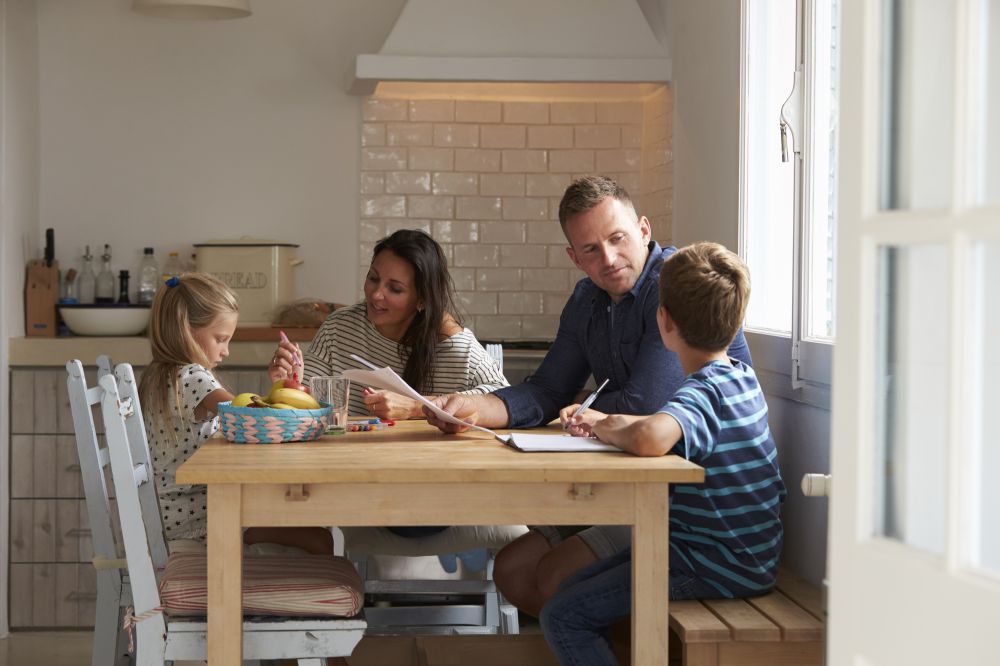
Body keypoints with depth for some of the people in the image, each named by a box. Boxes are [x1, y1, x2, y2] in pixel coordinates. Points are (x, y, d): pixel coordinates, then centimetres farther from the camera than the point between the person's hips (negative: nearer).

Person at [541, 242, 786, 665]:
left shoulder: (703, 393, -23)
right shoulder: (740, 377, 8)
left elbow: (650, 438, -46)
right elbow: (673, 424, 27)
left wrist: (610, 431, -22)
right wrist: (605, 420, 11)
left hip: (715, 569, -10)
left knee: (562, 618, -9)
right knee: (570, 591, 16)